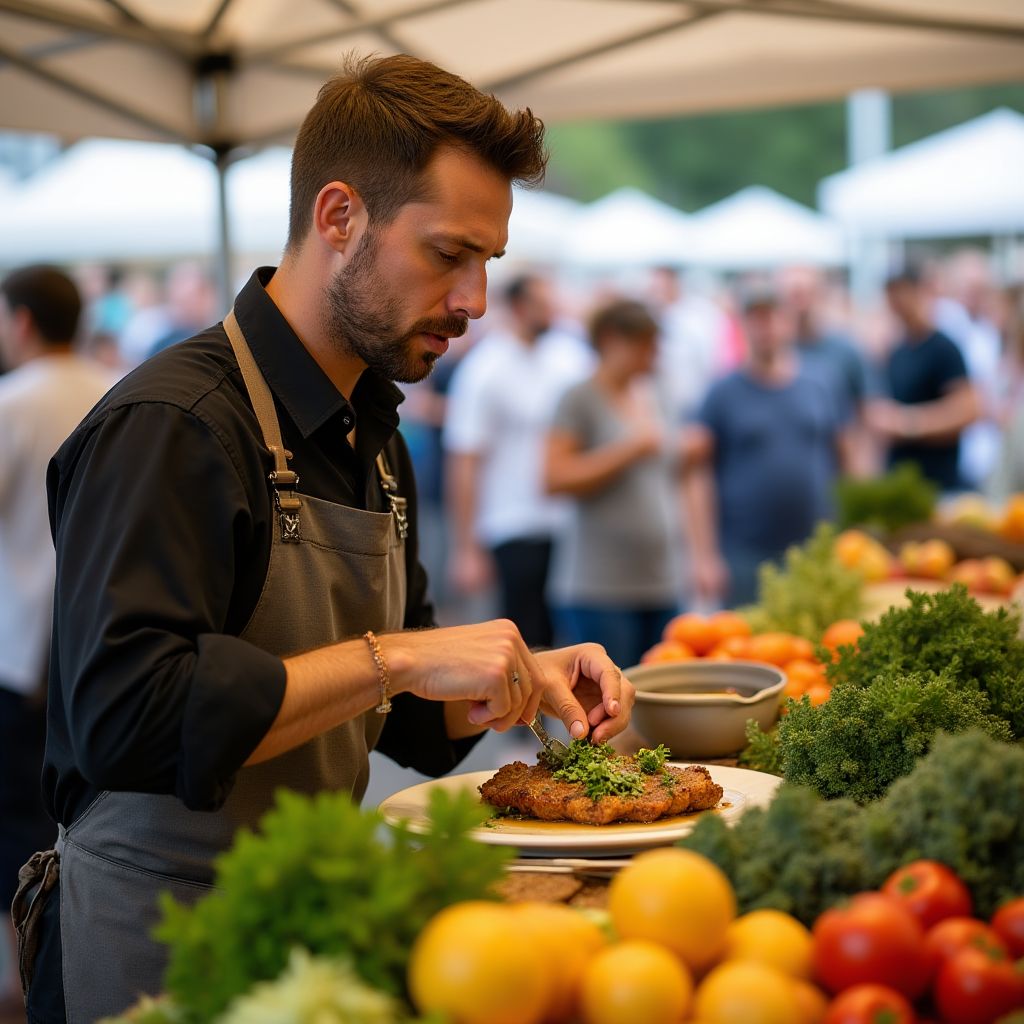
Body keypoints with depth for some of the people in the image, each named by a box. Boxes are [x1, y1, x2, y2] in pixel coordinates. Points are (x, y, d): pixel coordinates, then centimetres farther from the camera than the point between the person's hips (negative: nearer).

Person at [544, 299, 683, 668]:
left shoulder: (656, 402, 18)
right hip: (598, 588, -7)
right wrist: (631, 449, -15)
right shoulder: (581, 400, -4)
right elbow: (555, 478, -14)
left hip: (660, 583, 7)